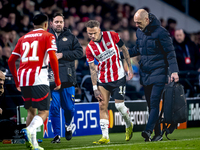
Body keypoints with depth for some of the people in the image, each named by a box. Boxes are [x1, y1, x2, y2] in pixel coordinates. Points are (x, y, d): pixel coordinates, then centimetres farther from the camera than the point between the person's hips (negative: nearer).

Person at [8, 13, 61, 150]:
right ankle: (30, 130, -30)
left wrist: (17, 82, 28)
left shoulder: (23, 38, 21)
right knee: (44, 112, -2)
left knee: (31, 111, 19)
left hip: (22, 77, 5)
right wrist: (57, 80, -3)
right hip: (38, 78, -5)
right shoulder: (48, 36, 6)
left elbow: (11, 61, 20)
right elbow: (53, 58, -9)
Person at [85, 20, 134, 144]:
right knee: (103, 106, -7)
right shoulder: (90, 48, -5)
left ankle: (129, 125, 26)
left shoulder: (112, 36, -9)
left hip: (118, 77, -2)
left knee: (119, 105, -4)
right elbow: (93, 69, -3)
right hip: (102, 80, 2)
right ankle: (105, 136, -6)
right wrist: (95, 88, -6)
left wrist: (130, 68, 2)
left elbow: (124, 50, 4)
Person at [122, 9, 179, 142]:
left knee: (154, 102, -17)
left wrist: (174, 71, -17)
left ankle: (148, 130, -26)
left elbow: (170, 52, -10)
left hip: (159, 71, -7)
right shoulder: (139, 32, 8)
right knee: (150, 104, 5)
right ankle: (158, 134, 9)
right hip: (145, 72, 7)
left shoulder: (160, 32, -12)